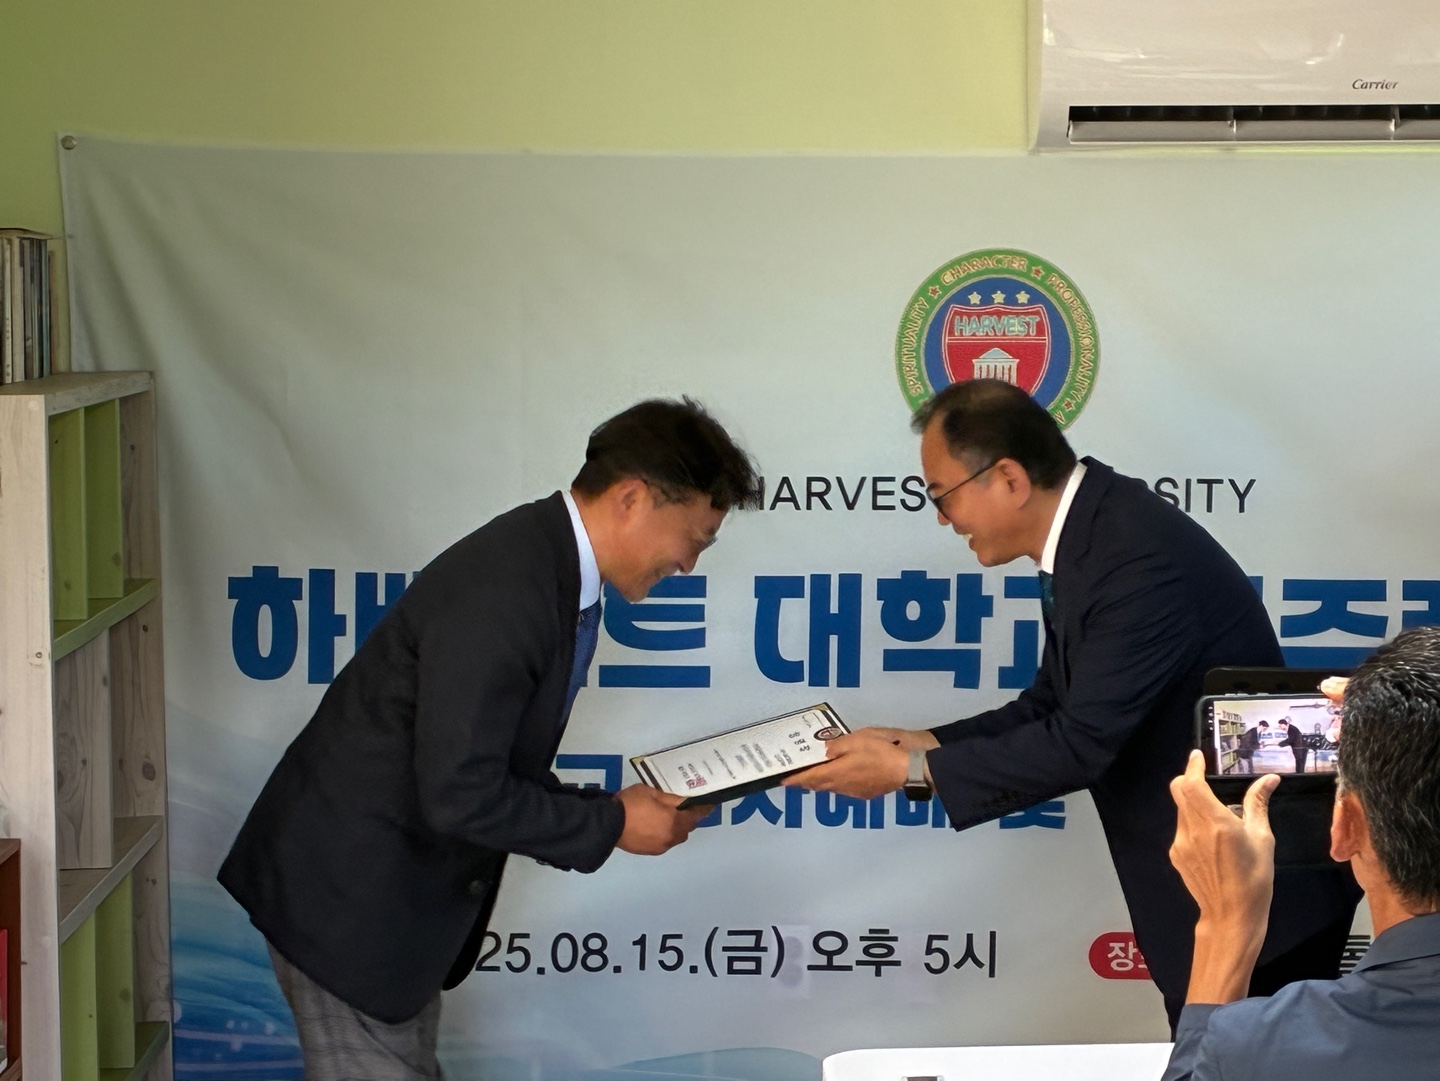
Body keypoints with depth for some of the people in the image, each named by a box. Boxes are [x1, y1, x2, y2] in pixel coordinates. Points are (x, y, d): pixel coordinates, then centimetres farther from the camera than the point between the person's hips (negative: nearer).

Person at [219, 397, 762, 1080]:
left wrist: (611, 809, 3)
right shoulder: (502, 588, -26)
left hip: (404, 896, 10)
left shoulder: (555, 566, 6)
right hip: (348, 895, -10)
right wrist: (612, 825, -16)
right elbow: (461, 795, -28)